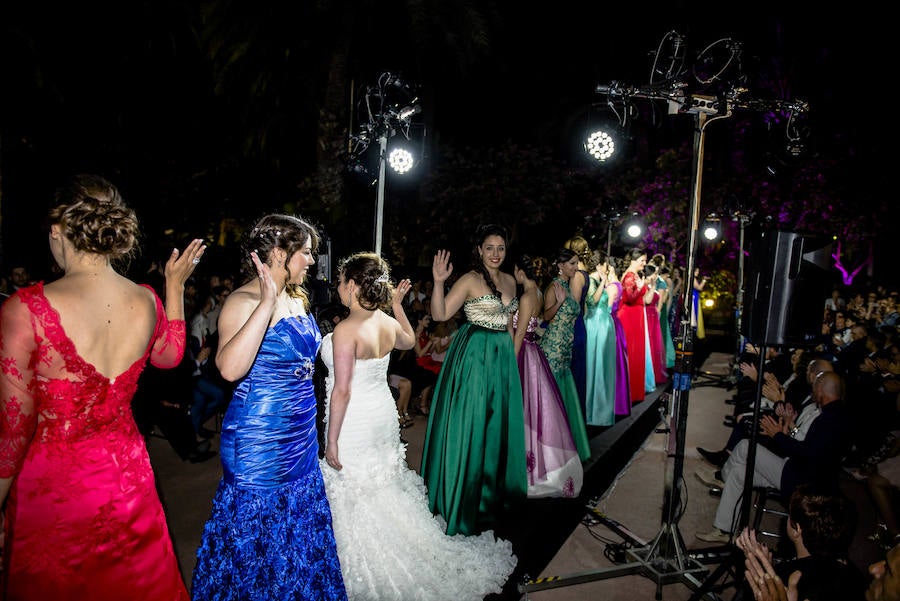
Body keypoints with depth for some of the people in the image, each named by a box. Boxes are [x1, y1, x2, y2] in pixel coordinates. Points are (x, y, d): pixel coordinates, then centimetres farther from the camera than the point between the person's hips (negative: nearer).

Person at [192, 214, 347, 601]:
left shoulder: (297, 299, 5)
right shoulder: (243, 301, -18)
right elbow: (230, 368, -36)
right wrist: (267, 302, -35)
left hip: (301, 438, 8)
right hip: (259, 443, -8)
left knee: (300, 530, 21)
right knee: (256, 537, 10)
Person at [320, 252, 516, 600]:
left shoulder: (346, 331, -24)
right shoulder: (388, 322, -3)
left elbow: (342, 391, -24)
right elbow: (410, 341, 21)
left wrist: (332, 442, -17)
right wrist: (397, 305, 23)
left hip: (355, 425, -8)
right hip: (383, 415, 8)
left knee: (356, 501, 10)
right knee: (384, 492, 24)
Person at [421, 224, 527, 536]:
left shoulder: (510, 280, 10)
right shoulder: (469, 280, -10)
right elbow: (439, 314, -17)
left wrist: (512, 353, 16)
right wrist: (438, 282, -30)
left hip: (503, 355, 7)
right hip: (474, 355, -7)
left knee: (499, 422, 16)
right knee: (470, 424, 1)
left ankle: (495, 487, 36)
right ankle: (466, 497, 18)